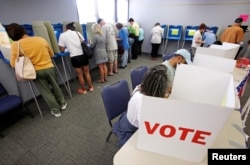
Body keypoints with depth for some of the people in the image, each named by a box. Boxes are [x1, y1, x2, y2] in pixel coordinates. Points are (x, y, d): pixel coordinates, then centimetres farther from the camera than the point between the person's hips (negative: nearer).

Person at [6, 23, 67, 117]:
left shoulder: (15, 44, -9)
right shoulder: (41, 39, 0)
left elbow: (13, 64, -8)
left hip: (36, 71, -2)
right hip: (49, 68, 2)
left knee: (45, 91, 12)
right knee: (55, 87, 20)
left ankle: (55, 110, 22)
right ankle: (62, 103, 35)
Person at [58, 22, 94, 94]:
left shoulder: (62, 35, 3)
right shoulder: (77, 33, 11)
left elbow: (62, 50, 2)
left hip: (75, 57, -3)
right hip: (83, 54, 3)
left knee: (80, 74, 11)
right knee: (87, 72, 16)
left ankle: (83, 90, 26)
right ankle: (91, 87, 30)